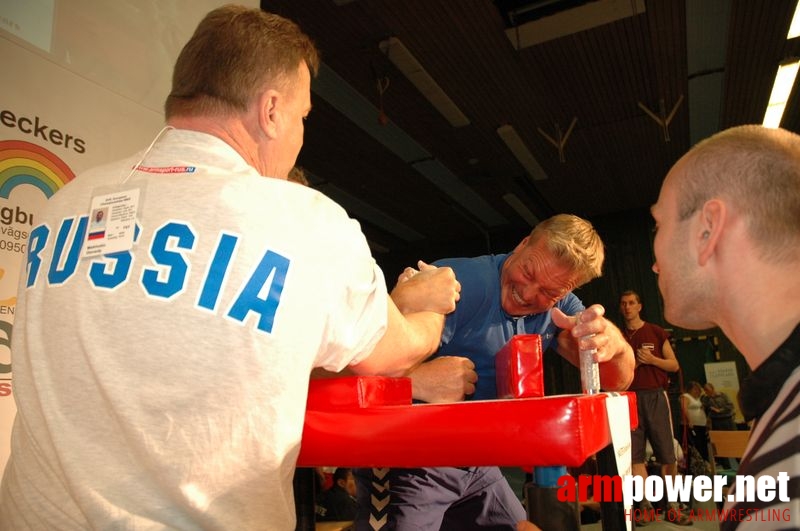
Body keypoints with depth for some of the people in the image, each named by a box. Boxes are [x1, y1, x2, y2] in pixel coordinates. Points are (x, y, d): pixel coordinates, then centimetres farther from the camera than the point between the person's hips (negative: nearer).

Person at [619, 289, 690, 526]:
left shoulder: (656, 332, 7)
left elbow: (674, 365, 7)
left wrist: (652, 360, -10)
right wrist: (635, 362, -9)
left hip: (656, 396, -1)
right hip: (629, 398, 1)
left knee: (667, 455, -1)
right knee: (635, 455, 0)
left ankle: (672, 504, 10)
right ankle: (646, 505, 7)